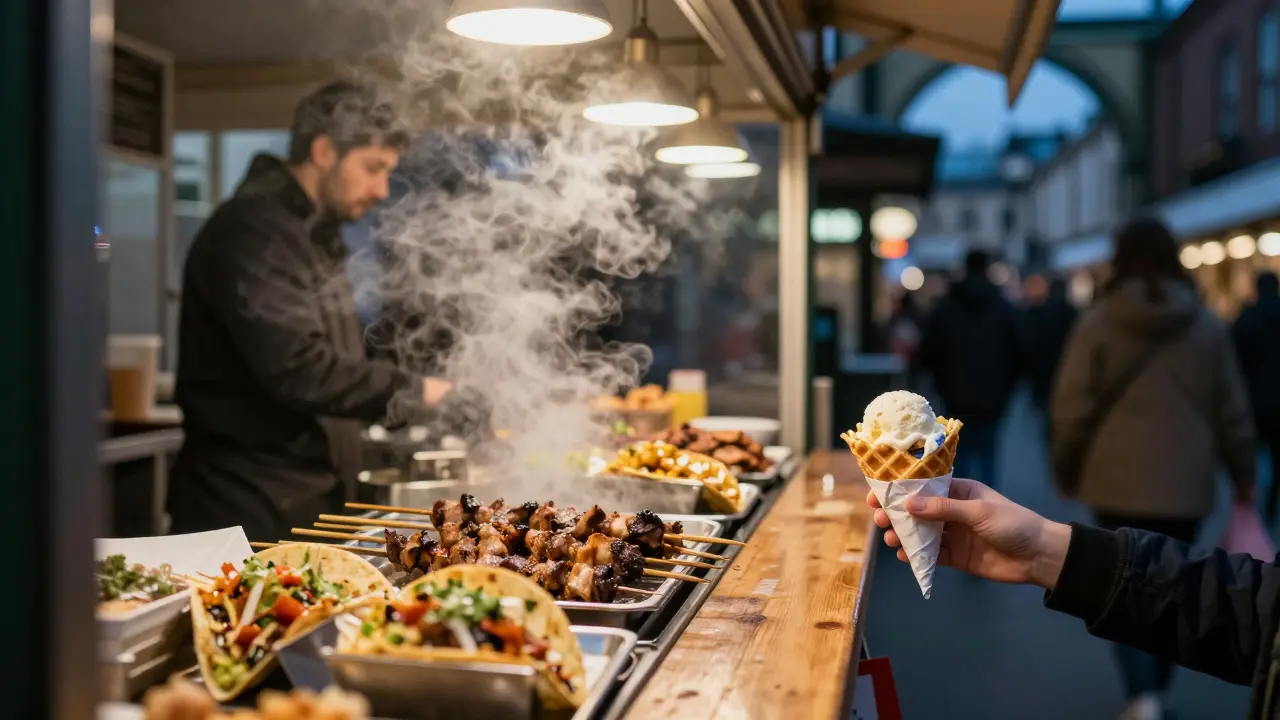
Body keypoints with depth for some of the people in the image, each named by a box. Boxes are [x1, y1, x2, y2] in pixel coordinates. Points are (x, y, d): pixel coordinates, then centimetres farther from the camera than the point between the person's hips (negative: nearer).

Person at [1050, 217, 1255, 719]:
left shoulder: (1098, 322, -4)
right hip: (1186, 481, 3)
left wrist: (1066, 470, 8)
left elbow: (1072, 407, -4)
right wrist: (1244, 475, 18)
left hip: (1119, 478, -2)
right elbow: (1232, 411, 7)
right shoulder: (1207, 326, 3)